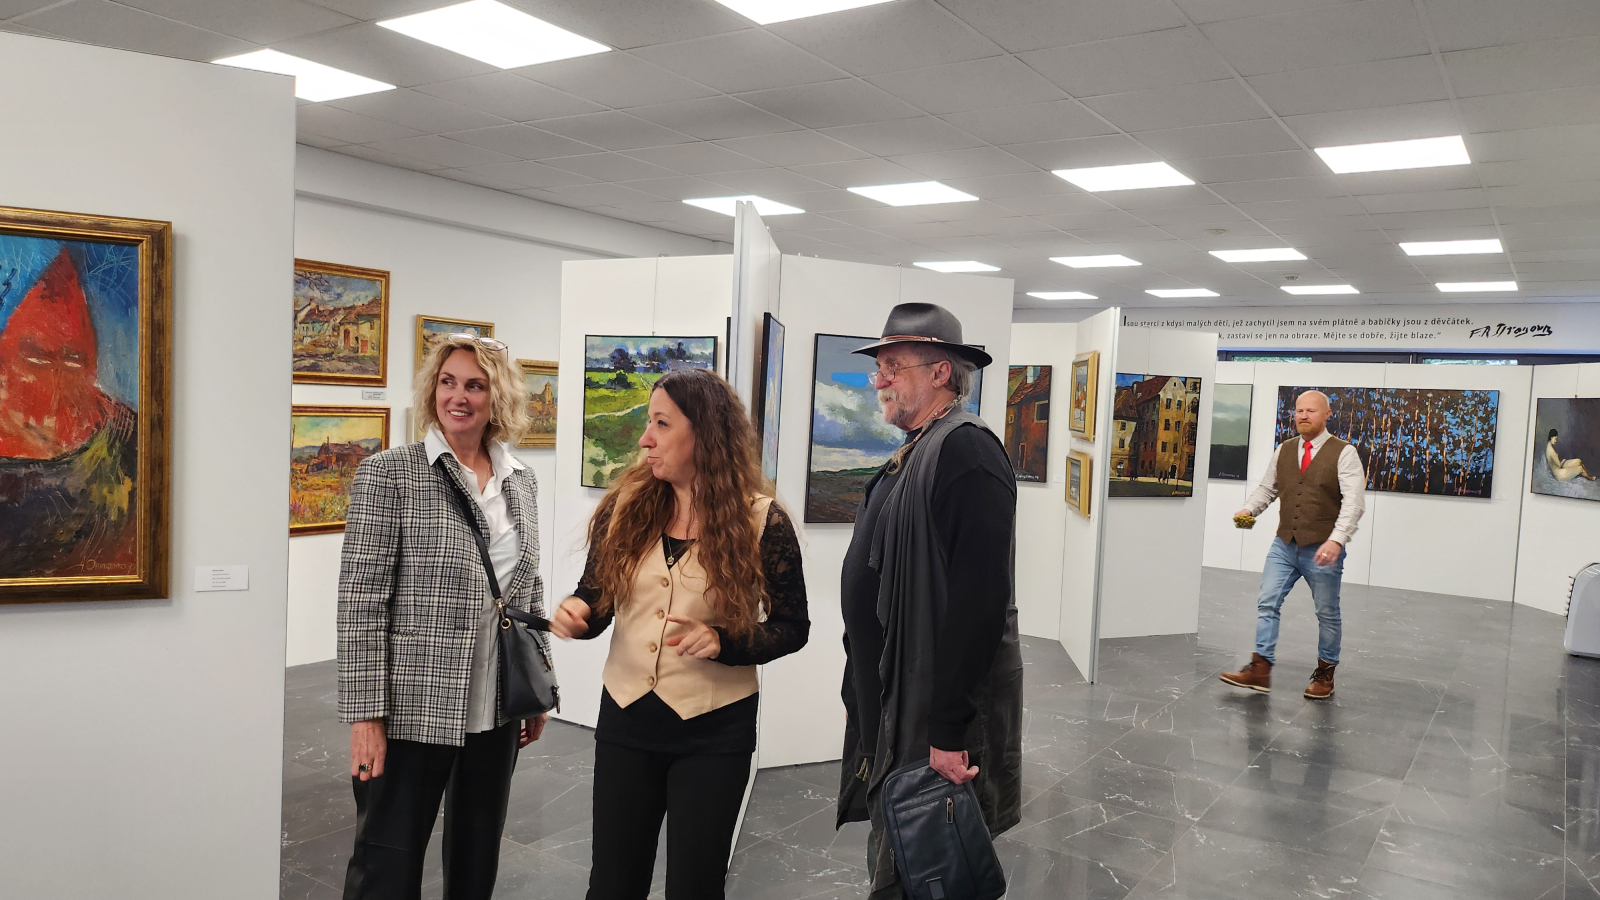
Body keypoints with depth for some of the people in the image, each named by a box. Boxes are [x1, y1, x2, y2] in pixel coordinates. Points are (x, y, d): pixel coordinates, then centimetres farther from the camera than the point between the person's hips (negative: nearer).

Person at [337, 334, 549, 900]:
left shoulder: (521, 482, 7)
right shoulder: (389, 474, -8)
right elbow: (360, 601, -11)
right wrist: (366, 714, -15)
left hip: (497, 715, 5)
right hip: (414, 711, -5)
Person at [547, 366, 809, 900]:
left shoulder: (761, 520, -11)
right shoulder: (625, 506, -2)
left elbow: (793, 627, -5)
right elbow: (596, 599, 3)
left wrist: (723, 643, -21)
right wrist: (575, 613, -20)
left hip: (714, 729, -3)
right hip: (625, 718, 3)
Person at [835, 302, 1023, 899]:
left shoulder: (966, 448, -18)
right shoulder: (918, 450, 13)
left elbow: (978, 599, -25)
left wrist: (949, 731, -24)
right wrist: (868, 698, 18)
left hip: (937, 711, -9)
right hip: (894, 703, 9)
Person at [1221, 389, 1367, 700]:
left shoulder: (1343, 453, -9)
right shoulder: (1284, 450, 8)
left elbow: (1354, 502, -17)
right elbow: (1267, 488, 17)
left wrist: (1336, 540, -27)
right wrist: (1249, 509, -2)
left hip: (1322, 549, -4)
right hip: (1285, 545, 5)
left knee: (1327, 613, 9)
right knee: (1267, 603, 0)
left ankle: (1325, 674, 24)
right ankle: (1260, 669, 4)